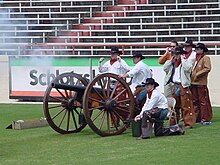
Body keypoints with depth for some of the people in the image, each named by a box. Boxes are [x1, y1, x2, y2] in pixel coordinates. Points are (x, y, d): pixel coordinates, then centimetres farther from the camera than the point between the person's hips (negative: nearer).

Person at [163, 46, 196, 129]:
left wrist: (182, 59, -13)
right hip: (175, 86, 7)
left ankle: (189, 123, -7)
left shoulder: (187, 61, -2)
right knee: (174, 106, 13)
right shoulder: (173, 63, 16)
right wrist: (171, 61, 4)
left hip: (183, 86, -7)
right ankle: (173, 123, 22)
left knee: (186, 106, -8)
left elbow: (188, 68, -23)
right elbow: (165, 68, 10)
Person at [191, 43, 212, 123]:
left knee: (203, 101, -4)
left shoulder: (205, 58, -2)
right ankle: (196, 117, 14)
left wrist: (197, 75, -14)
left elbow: (207, 68, -14)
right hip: (193, 83, 7)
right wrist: (190, 74, 7)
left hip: (201, 83, -7)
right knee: (195, 101, 9)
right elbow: (192, 68, 27)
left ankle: (205, 118, -1)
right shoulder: (195, 58, 19)